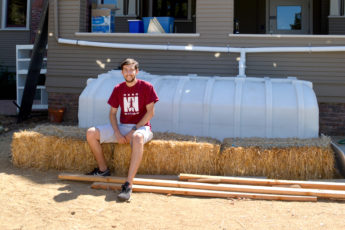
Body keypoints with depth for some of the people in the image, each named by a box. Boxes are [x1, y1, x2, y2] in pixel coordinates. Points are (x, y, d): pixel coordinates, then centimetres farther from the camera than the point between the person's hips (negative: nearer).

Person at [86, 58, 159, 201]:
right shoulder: (118, 89, 9)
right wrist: (117, 133, -8)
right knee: (91, 133, -12)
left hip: (141, 127, -5)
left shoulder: (146, 87, -4)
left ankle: (128, 185, -47)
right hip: (122, 127, 5)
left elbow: (150, 112, -8)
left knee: (138, 138, -43)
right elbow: (112, 113, 9)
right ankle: (103, 169, 4)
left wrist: (134, 130, -15)